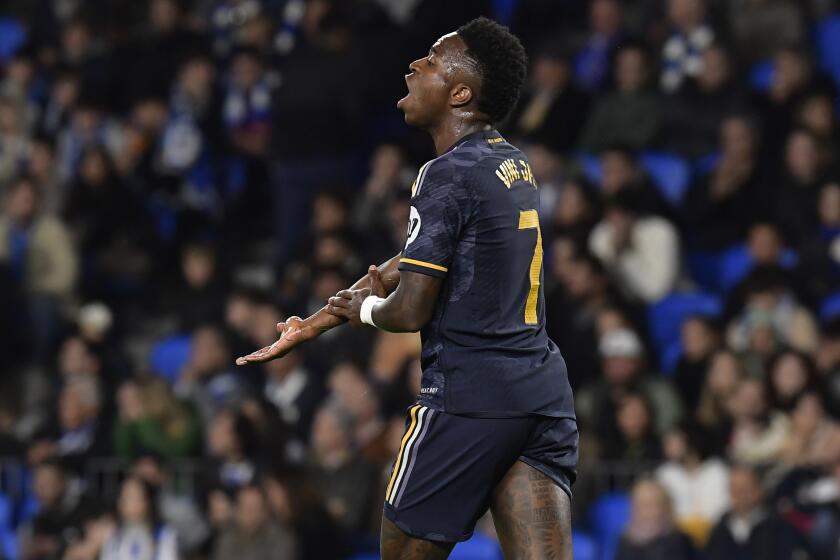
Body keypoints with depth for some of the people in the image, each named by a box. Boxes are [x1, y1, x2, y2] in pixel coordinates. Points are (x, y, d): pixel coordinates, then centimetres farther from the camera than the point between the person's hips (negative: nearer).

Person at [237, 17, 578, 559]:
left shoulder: (448, 174, -10)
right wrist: (312, 326, 30)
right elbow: (404, 267, 25)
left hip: (468, 399, -7)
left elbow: (410, 310, -13)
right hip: (545, 394, 8)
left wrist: (363, 309, 10)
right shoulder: (516, 166, 17)